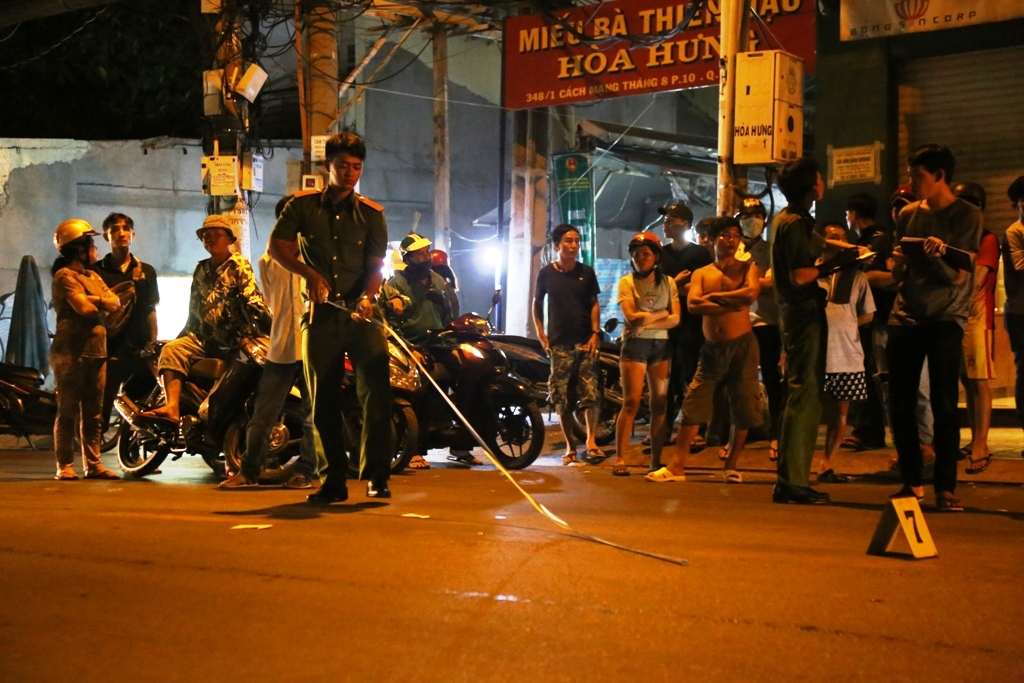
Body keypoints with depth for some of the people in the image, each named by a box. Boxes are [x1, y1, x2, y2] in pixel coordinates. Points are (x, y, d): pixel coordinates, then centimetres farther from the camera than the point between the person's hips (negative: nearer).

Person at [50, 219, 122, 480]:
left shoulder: (94, 277, 21)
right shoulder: (65, 276, -5)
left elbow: (116, 304, 8)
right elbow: (83, 307, -17)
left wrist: (95, 300, -10)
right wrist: (104, 305, 2)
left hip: (96, 351, 8)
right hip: (70, 353, -8)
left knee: (93, 413, 7)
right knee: (68, 411, -5)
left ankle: (93, 464, 11)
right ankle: (65, 466, -3)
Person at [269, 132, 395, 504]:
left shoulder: (371, 214, 6)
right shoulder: (303, 205, 7)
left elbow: (376, 264, -1)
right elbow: (277, 246, 4)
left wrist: (367, 297, -21)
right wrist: (309, 273, -12)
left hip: (361, 315, -1)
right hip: (320, 315, 1)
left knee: (377, 388, -16)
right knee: (323, 402, 5)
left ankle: (376, 475, -11)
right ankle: (334, 480, 15)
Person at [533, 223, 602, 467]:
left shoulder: (586, 272, 7)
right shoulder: (546, 273, 4)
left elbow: (594, 304, 9)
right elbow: (537, 305, 13)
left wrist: (595, 333, -3)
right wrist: (542, 336, 4)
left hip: (585, 341, 0)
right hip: (559, 344, 0)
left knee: (590, 393, -13)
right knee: (562, 400, 1)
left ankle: (591, 441, -12)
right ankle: (570, 447, 10)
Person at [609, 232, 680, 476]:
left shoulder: (668, 282, 9)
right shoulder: (626, 282, 2)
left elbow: (675, 319, -1)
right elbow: (631, 317, -10)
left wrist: (647, 323, -13)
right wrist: (662, 313, -3)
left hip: (662, 345, 3)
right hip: (635, 344, -3)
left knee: (659, 404, 1)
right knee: (631, 403, -9)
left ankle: (656, 460, 5)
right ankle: (620, 459, -9)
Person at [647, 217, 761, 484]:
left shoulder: (747, 267, 5)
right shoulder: (701, 273, 10)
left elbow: (751, 293, -15)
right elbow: (693, 304, -8)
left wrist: (714, 296, -9)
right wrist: (731, 304, -14)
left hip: (742, 345, -2)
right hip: (712, 347, 2)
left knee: (743, 408, 1)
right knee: (693, 405, -3)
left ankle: (731, 466, 14)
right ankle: (677, 466, -1)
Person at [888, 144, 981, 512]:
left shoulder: (967, 215, -2)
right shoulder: (908, 214, 11)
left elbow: (958, 276, -8)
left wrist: (937, 257, -28)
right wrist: (898, 262, -8)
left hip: (945, 319, -4)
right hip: (905, 318, 4)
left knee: (944, 406, -7)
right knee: (901, 405, 3)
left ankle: (946, 488, -2)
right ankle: (912, 482, 14)